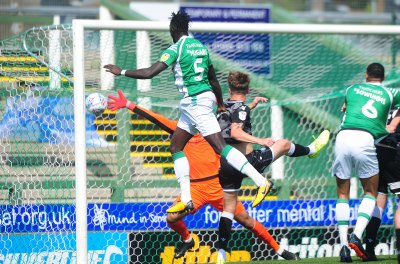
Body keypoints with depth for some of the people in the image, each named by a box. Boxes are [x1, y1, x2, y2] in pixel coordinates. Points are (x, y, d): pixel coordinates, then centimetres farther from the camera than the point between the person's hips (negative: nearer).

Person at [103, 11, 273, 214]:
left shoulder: (176, 49, -11)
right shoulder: (200, 46, 14)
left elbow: (149, 73, -15)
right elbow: (214, 80, 20)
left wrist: (121, 72, -4)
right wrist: (221, 104, 32)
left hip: (196, 102, -9)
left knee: (220, 147, -13)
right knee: (176, 147, 12)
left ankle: (261, 182, -18)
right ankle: (186, 200, 8)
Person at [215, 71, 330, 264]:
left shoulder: (222, 108, 8)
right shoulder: (242, 108, -12)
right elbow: (235, 132, -28)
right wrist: (259, 141, -33)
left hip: (225, 165, 6)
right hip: (246, 161, -6)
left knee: (228, 209, 9)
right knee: (283, 144, 14)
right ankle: (311, 150, 44)